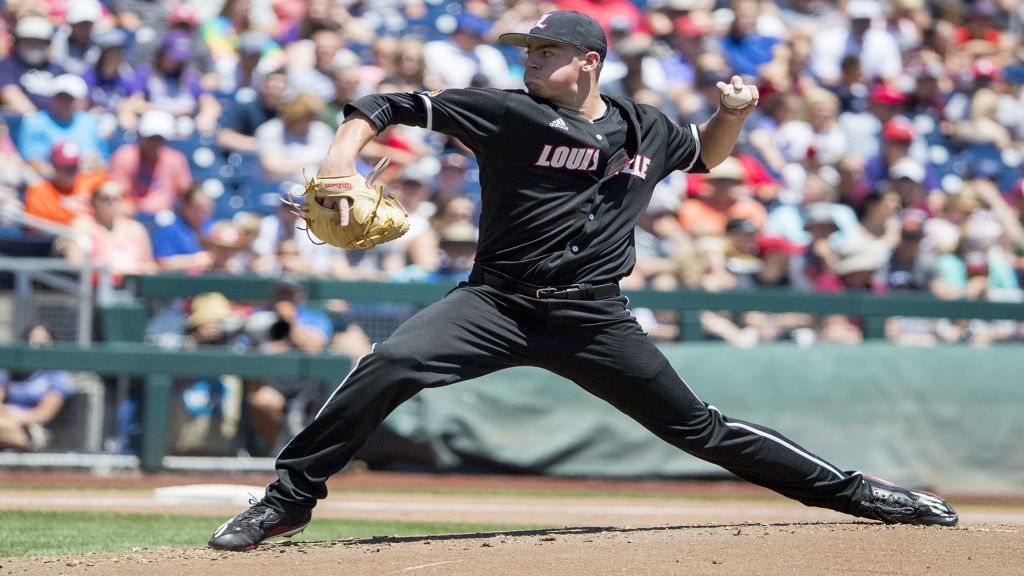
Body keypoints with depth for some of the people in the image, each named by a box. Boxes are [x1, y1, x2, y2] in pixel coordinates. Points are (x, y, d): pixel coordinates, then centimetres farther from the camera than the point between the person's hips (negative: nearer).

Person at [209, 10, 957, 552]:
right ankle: (289, 501, -15)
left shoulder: (646, 130, 8)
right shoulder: (508, 113, -3)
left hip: (595, 319, 2)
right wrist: (345, 150, -25)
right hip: (500, 304, -2)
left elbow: (706, 153, 30)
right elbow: (392, 107, -6)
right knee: (389, 365, -25)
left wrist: (735, 112, 8)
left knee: (699, 428, 2)